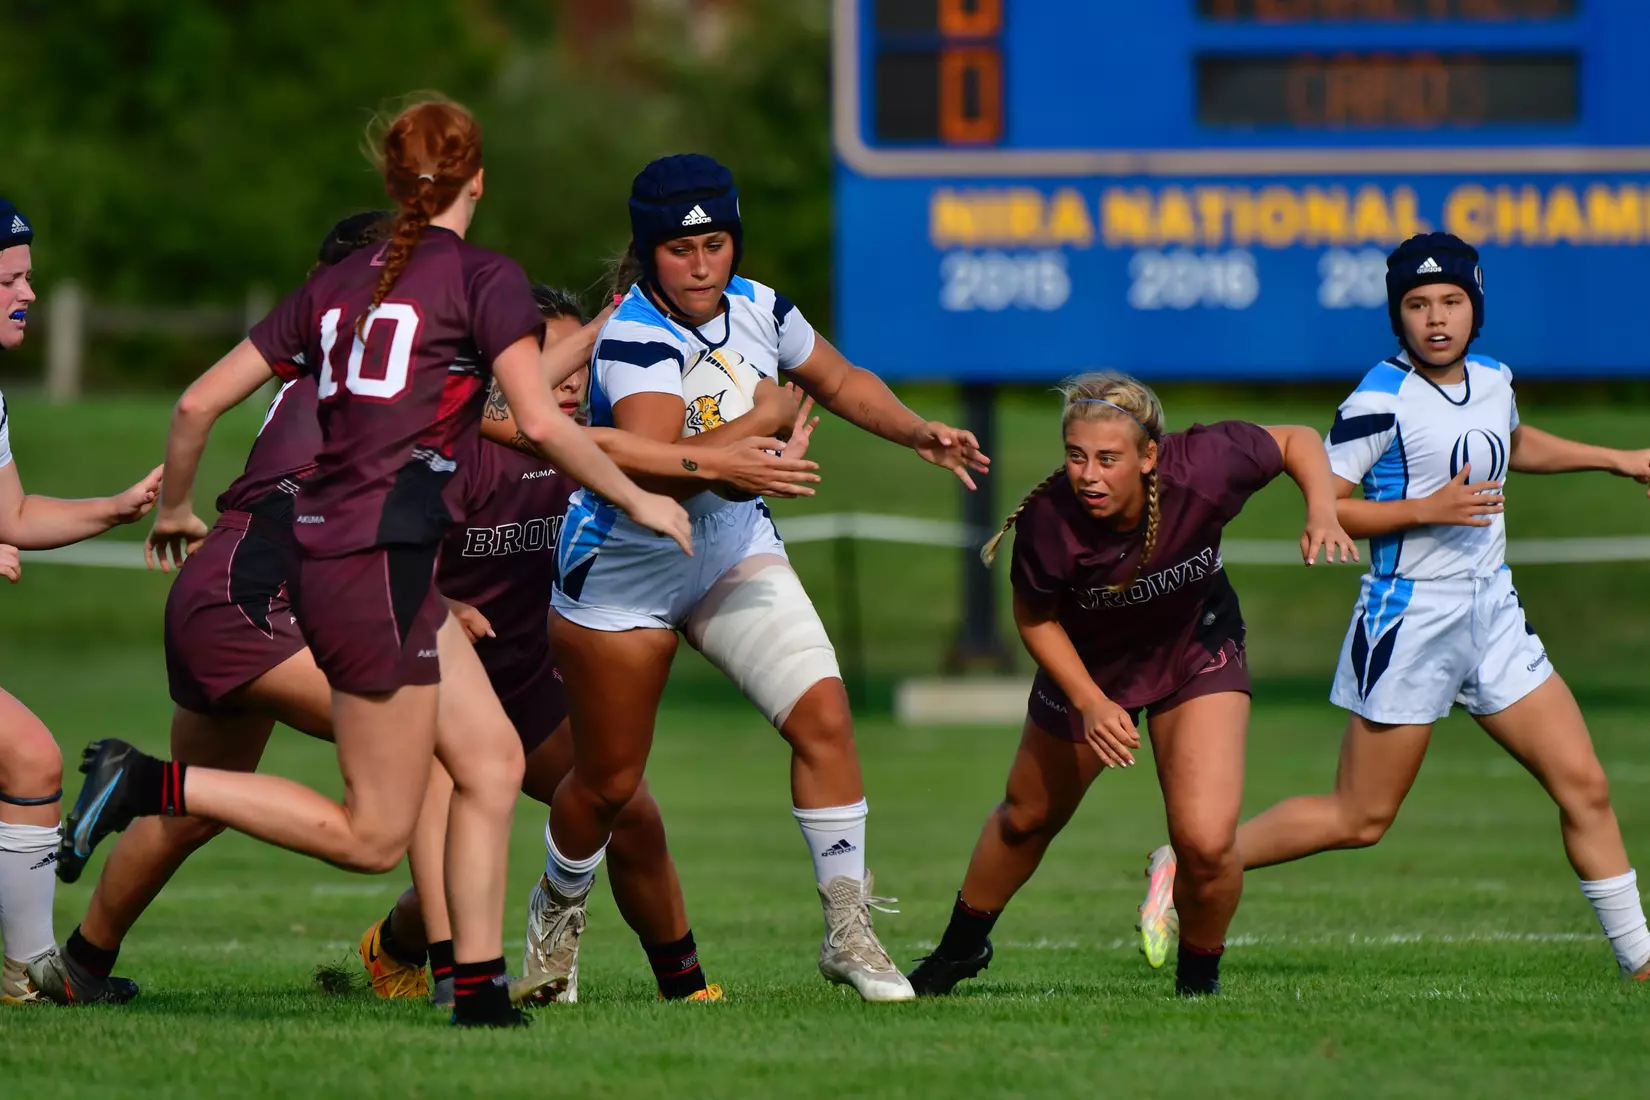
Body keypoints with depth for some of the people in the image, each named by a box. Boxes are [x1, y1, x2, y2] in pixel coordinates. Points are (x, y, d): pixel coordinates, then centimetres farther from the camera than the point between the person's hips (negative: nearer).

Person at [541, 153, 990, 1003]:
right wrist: (762, 421, -29)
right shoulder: (635, 340, -27)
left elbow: (839, 381, 14)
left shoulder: (756, 310, -5)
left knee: (824, 716, -15)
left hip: (736, 553, 5)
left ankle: (847, 931, -8)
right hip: (624, 574, -5)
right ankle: (558, 914, 38)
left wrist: (917, 433, -2)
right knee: (609, 782, 8)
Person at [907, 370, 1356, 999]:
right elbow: (1035, 618, -13)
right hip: (1089, 666, 1)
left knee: (1205, 843, -18)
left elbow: (1297, 442, -14)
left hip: (1198, 650, -1)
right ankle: (961, 949, 50)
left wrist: (1322, 515, -30)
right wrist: (1090, 704, -22)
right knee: (1027, 819, 21)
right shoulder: (1048, 523, -34)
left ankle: (1199, 980, 13)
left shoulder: (1203, 469, -34)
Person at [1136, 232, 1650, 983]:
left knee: (1584, 787, 1)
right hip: (1409, 618, -6)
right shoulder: (1382, 400, -15)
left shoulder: (1494, 381, 8)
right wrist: (1425, 509, -23)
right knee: (1360, 819, -1)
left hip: (1493, 614, 6)